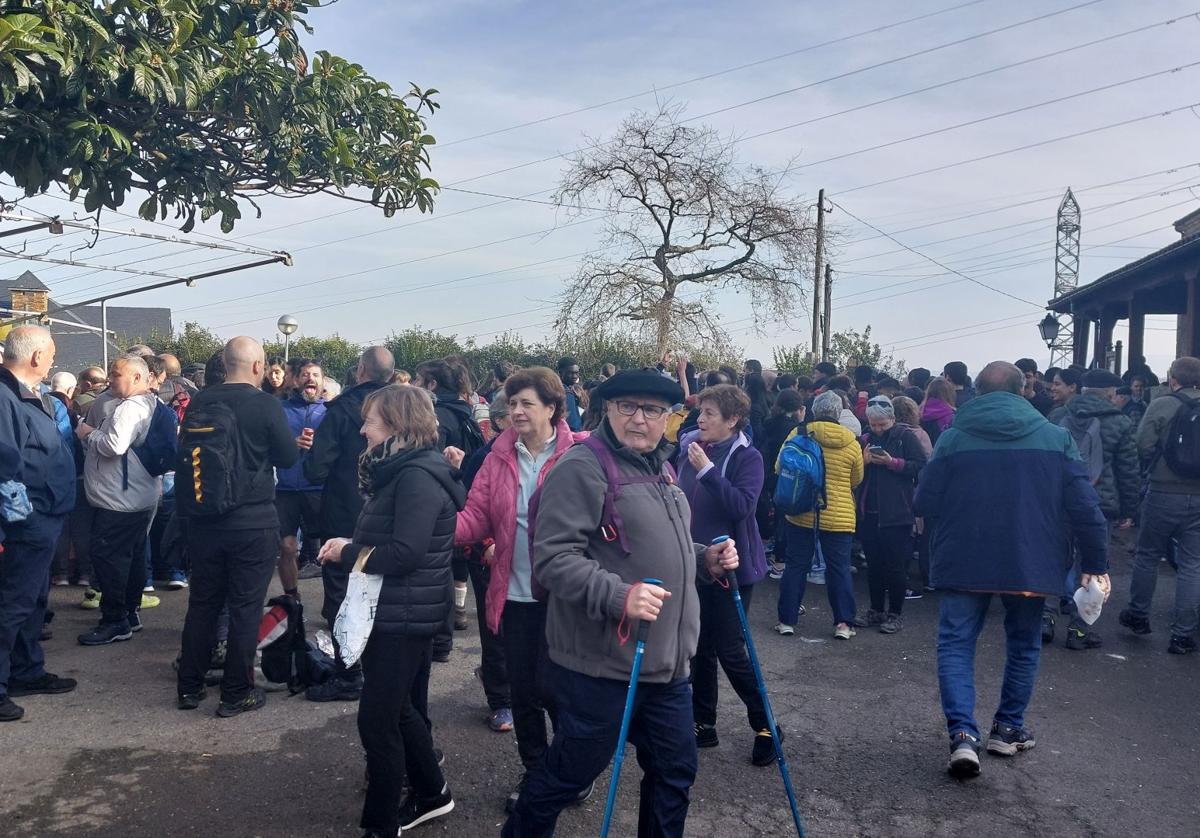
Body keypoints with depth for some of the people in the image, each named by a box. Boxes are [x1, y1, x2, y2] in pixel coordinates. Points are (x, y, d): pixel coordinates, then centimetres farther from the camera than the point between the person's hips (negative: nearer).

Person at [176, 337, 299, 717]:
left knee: (202, 602, 16)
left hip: (204, 519, 5)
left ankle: (190, 688, 25)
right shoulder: (266, 405, -14)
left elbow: (185, 453, 12)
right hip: (253, 522, -4)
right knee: (245, 607, 5)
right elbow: (288, 457, -4)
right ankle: (236, 693, 11)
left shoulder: (200, 401, 0)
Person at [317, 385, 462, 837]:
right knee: (402, 710, 21)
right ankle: (431, 793, 37)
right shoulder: (401, 470, 12)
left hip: (404, 615, -10)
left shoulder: (418, 476, -21)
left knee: (376, 719, -1)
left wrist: (345, 553, -14)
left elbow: (405, 554, -27)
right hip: (403, 611, 10)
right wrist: (350, 546, -4)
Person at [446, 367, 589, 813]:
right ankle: (534, 772, 37)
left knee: (553, 688, 3)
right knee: (522, 691, 14)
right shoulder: (499, 457, 3)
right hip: (515, 594, 4)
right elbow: (477, 519, -4)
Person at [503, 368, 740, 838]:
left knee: (676, 771, 18)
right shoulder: (582, 468, -16)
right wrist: (619, 596, -34)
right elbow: (552, 557, -24)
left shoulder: (660, 469, 13)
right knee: (569, 774, 9)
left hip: (666, 663, 8)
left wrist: (704, 559, 8)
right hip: (601, 666, -8)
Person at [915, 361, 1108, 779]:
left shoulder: (953, 438, -5)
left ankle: (962, 733, -9)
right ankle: (1008, 728, 28)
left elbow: (925, 503, -4)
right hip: (1031, 563, 2)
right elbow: (1084, 506, -4)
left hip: (964, 562, -1)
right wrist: (1096, 564, 3)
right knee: (1023, 646, 20)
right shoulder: (1056, 437, -1)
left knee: (956, 644, 5)